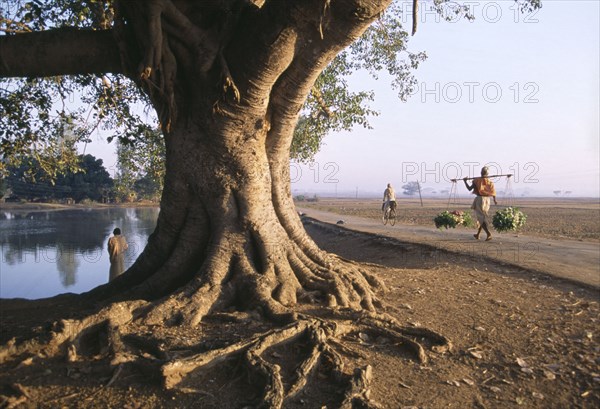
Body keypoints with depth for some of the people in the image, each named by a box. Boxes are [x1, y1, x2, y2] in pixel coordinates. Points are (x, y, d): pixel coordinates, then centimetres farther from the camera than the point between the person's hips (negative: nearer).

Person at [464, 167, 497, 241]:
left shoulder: (477, 181, -7)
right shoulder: (490, 182, 3)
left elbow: (469, 188, -4)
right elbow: (493, 192, 1)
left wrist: (465, 181, 9)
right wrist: (495, 200, 16)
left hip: (480, 199, -4)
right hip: (487, 200, 5)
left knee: (481, 218, -4)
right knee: (482, 217, 18)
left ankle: (489, 234, -20)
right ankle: (478, 234, 27)